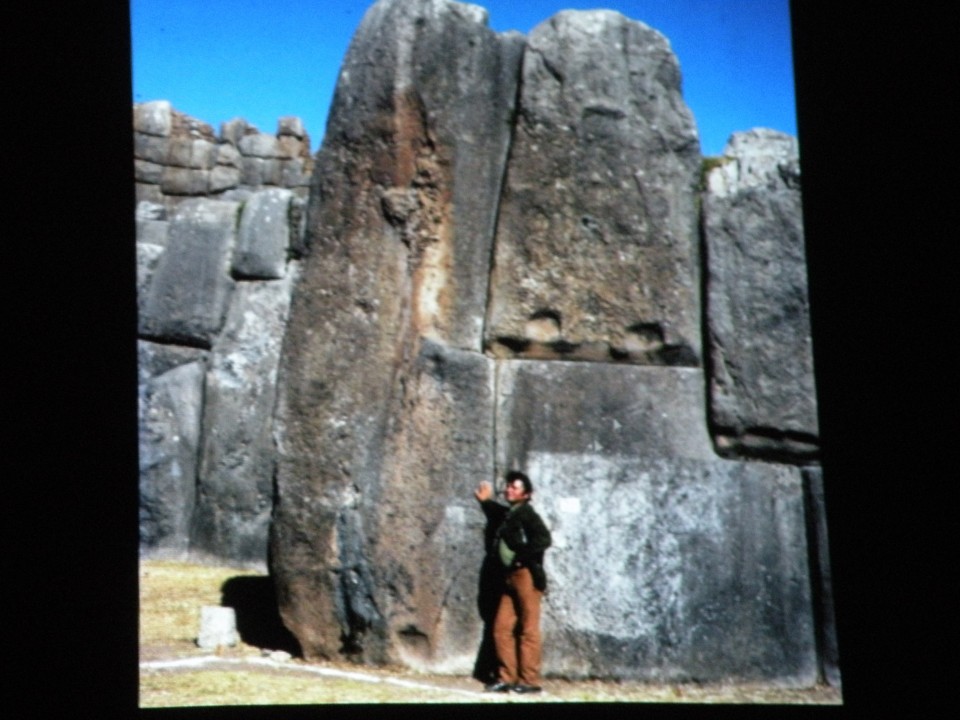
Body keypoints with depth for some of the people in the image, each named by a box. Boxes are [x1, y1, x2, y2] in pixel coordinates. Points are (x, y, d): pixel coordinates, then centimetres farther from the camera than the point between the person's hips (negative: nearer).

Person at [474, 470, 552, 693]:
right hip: (510, 577, 8)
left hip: (527, 575, -8)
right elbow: (495, 515, 42)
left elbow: (543, 539, -19)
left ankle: (529, 681, -3)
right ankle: (506, 677, 9)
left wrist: (521, 556, -14)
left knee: (528, 630, -5)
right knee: (502, 628, 5)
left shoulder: (527, 514, -5)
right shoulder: (506, 514, 17)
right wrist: (486, 501, 30)